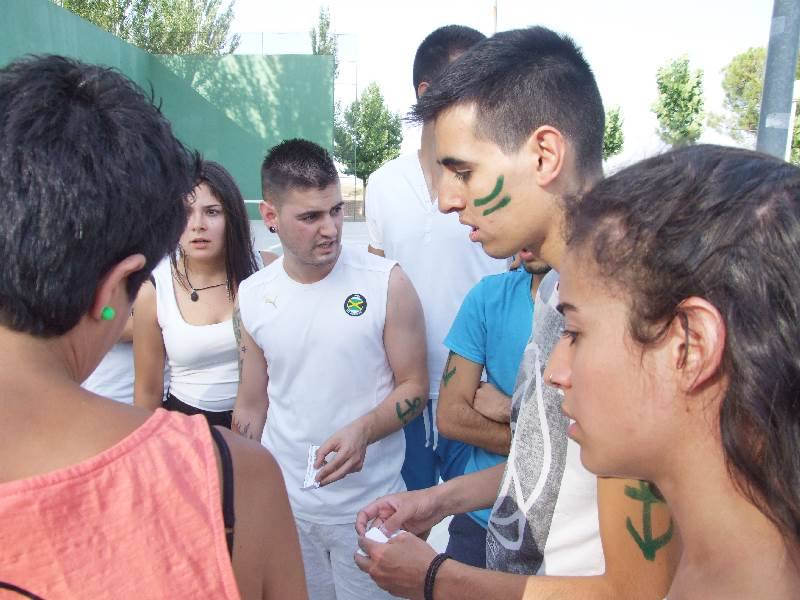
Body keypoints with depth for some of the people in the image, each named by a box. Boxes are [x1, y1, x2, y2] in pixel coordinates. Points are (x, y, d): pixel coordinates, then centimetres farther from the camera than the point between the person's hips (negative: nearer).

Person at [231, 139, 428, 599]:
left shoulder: (387, 283, -12)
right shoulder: (252, 296, -2)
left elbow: (414, 386, -7)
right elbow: (252, 407, 7)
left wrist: (363, 430, -24)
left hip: (367, 505, -2)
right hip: (282, 502, 3)